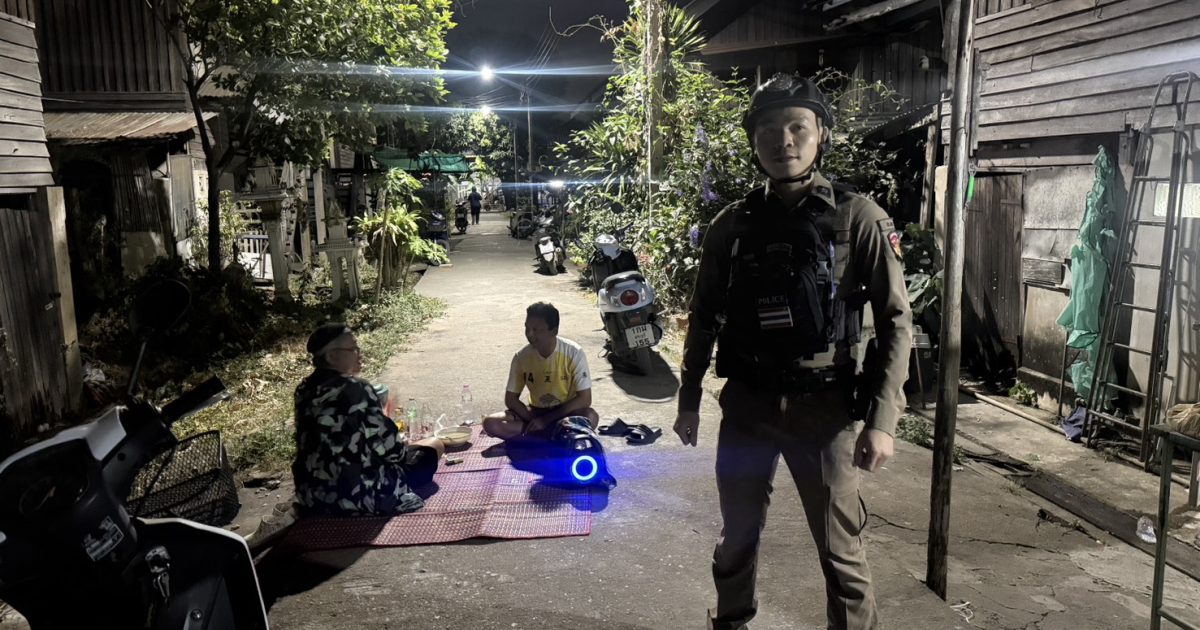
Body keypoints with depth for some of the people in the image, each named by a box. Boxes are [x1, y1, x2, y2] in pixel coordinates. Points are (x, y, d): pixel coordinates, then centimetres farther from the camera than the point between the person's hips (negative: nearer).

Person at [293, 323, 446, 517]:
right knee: (434, 446, 13)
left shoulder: (305, 391, 3)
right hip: (359, 496, -8)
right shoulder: (357, 390, -19)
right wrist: (404, 448, 8)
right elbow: (390, 450, -13)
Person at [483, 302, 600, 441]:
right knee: (491, 423, -20)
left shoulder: (573, 353, -19)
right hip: (536, 413, 3)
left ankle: (532, 440, -17)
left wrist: (546, 419, -21)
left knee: (591, 417, -36)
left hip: (566, 413, -3)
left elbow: (584, 399, -19)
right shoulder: (522, 357, -10)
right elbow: (511, 399, -2)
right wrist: (533, 421, -19)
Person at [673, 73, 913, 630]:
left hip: (824, 407, -3)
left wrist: (881, 419, -11)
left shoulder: (858, 218, -5)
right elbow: (704, 318, 10)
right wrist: (688, 399, 10)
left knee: (840, 549, 7)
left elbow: (895, 322, -5)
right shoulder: (732, 224, 3)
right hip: (745, 404, 3)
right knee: (737, 536, 17)